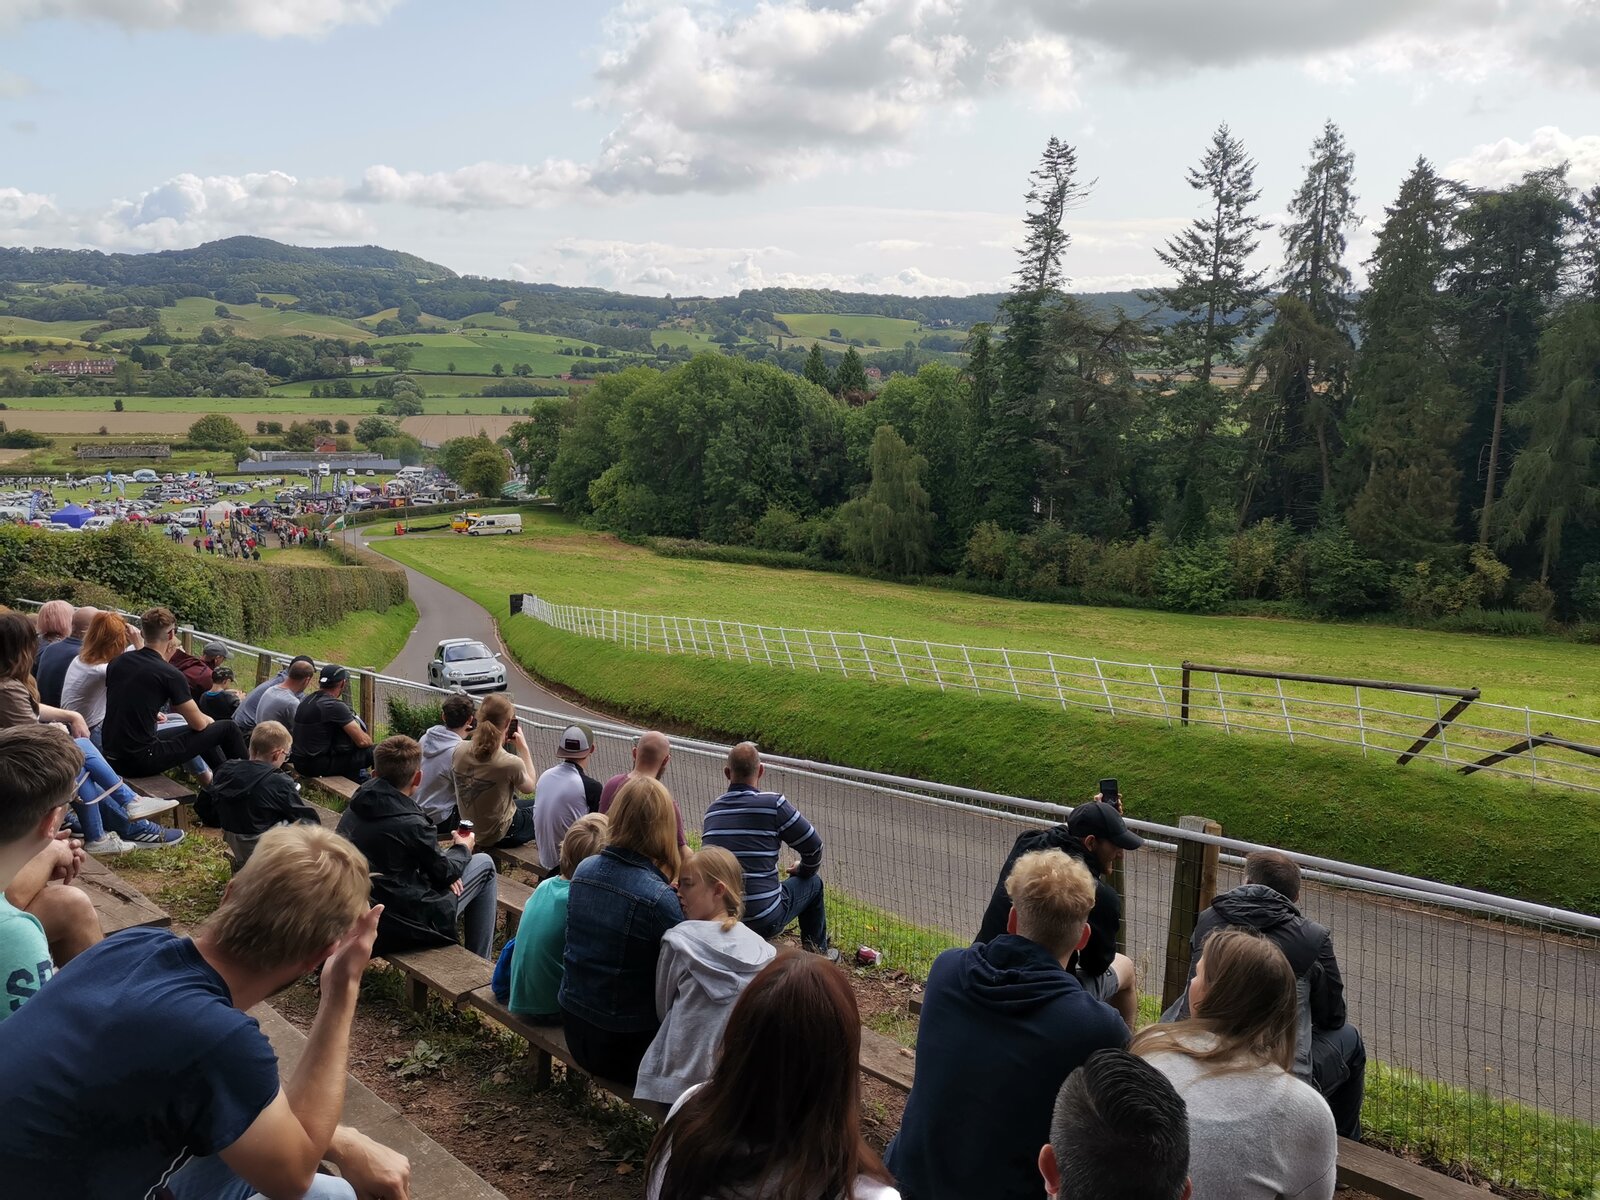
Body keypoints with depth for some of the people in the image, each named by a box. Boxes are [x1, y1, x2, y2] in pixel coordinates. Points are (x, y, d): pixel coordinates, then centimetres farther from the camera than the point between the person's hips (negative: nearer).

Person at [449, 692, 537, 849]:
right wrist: (523, 748, -3)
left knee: (531, 804, 30)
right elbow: (529, 787, -8)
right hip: (498, 835, -6)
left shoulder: (459, 751, -15)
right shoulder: (511, 763, -30)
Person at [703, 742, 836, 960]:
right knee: (813, 884, 23)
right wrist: (804, 872, 18)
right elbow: (813, 845, -5)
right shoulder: (773, 804, -12)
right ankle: (818, 953, 39)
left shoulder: (712, 809, 3)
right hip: (764, 921, -5)